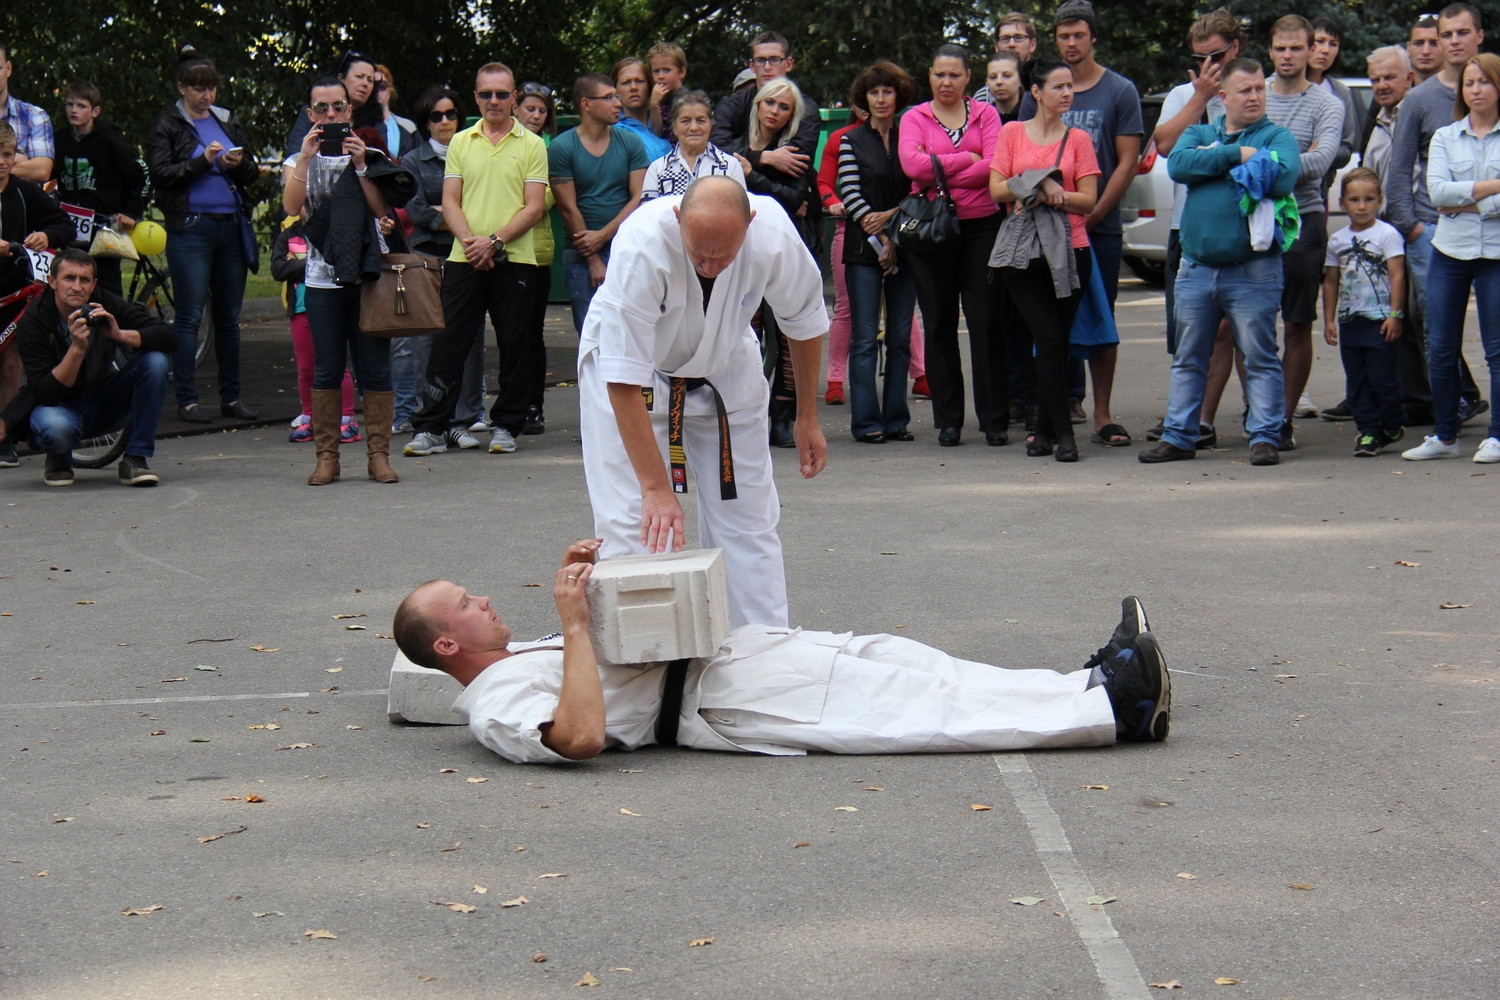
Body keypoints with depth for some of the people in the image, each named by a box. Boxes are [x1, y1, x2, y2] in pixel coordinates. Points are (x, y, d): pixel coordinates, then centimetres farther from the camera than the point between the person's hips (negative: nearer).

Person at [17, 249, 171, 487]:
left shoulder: (105, 304, -13)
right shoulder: (34, 322, -19)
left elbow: (168, 337, -20)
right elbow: (44, 394, -26)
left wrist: (120, 334, -37)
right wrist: (77, 348, -38)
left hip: (108, 401, 3)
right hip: (63, 406, -3)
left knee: (155, 360, -22)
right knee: (54, 427, -39)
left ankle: (135, 459, -15)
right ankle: (59, 462, 0)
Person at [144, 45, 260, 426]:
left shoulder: (228, 121, 15)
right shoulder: (166, 125, 3)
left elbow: (253, 173, 15)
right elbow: (161, 173, -8)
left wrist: (239, 164, -7)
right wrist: (204, 160, -17)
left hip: (232, 226, 4)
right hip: (190, 228, -4)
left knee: (229, 316, 7)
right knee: (189, 316, -4)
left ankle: (231, 396, 14)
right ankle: (186, 400, -1)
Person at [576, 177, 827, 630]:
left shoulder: (775, 239, -29)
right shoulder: (641, 248, -39)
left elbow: (805, 321, -7)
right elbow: (623, 378, -36)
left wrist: (807, 415, 2)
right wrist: (655, 487, -38)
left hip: (725, 368, 3)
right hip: (626, 361, -3)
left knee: (747, 520, 3)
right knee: (635, 526, -12)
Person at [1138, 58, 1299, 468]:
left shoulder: (1277, 136, 5)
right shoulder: (1198, 134, 15)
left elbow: (1283, 177, -16)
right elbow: (1178, 164, -7)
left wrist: (1215, 166, -9)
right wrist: (1236, 154, -13)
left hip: (1252, 269, -4)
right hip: (1196, 268, 4)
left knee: (1260, 358, -2)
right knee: (1188, 359, 10)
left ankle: (1265, 437, 4)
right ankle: (1178, 436, 17)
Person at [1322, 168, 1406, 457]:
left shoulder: (1387, 234, -4)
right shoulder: (1337, 240, 10)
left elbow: (1397, 275, -7)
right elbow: (1330, 281, 15)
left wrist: (1394, 314, -12)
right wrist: (1329, 319, 11)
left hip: (1379, 321, -5)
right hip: (1349, 322, 5)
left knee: (1382, 378, -2)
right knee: (1356, 381, 5)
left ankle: (1392, 426, 16)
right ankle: (1368, 431, 11)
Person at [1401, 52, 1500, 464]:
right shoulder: (1445, 137, 10)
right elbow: (1437, 190, -5)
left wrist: (1464, 204, -11)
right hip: (1449, 250, 3)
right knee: (1440, 348, 4)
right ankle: (1444, 436, 15)